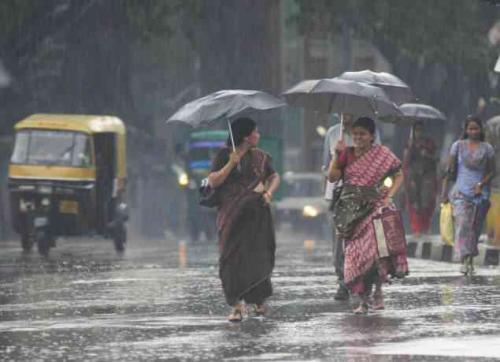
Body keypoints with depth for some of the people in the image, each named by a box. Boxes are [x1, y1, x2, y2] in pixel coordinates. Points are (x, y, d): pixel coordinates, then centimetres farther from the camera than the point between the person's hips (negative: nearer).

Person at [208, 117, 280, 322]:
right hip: (232, 216, -3)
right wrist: (231, 165, -16)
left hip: (256, 214, 3)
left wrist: (269, 192, -6)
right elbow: (213, 181, -6)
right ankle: (237, 306, -5)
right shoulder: (224, 156, 1)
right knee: (233, 257, -7)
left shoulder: (260, 157, 11)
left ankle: (259, 301, 19)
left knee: (258, 256, 0)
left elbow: (274, 177, 14)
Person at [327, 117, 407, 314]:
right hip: (352, 210, 3)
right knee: (355, 252, 0)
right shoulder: (347, 154, 8)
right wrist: (337, 155, -8)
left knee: (374, 249, -14)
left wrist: (389, 196, -5)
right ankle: (363, 300, 6)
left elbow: (398, 175, 7)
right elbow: (332, 177, 2)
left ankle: (378, 290, 8)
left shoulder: (382, 153, 3)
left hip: (374, 207, -3)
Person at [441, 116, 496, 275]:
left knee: (475, 227, 3)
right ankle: (465, 260, -24)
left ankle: (470, 261, 10)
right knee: (463, 225, -16)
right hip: (461, 192, -1)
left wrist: (482, 184, -9)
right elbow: (449, 170, 5)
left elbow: (492, 171, 9)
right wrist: (444, 191, 2)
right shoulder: (458, 146, 5)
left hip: (480, 193, 1)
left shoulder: (487, 148, 6)